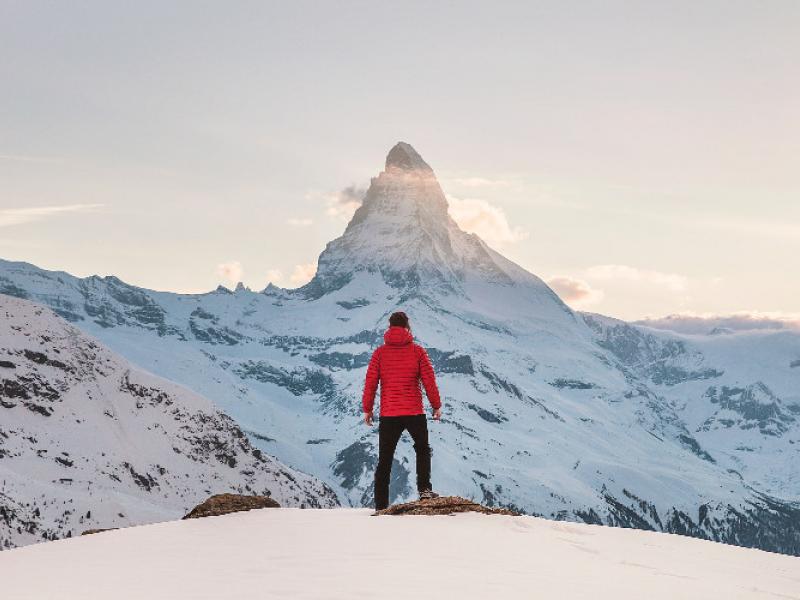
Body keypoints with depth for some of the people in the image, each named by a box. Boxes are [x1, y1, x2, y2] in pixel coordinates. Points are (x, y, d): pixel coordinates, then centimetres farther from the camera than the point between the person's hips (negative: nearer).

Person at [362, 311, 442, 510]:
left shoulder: (380, 353, -1)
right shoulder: (417, 351, -3)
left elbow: (370, 383, 0)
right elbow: (429, 381, -1)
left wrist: (367, 409, 11)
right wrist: (436, 406, 10)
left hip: (388, 415, 1)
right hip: (415, 413, -1)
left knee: (384, 460, 8)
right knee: (422, 449, 22)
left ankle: (381, 505, 6)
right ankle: (424, 489, 8)